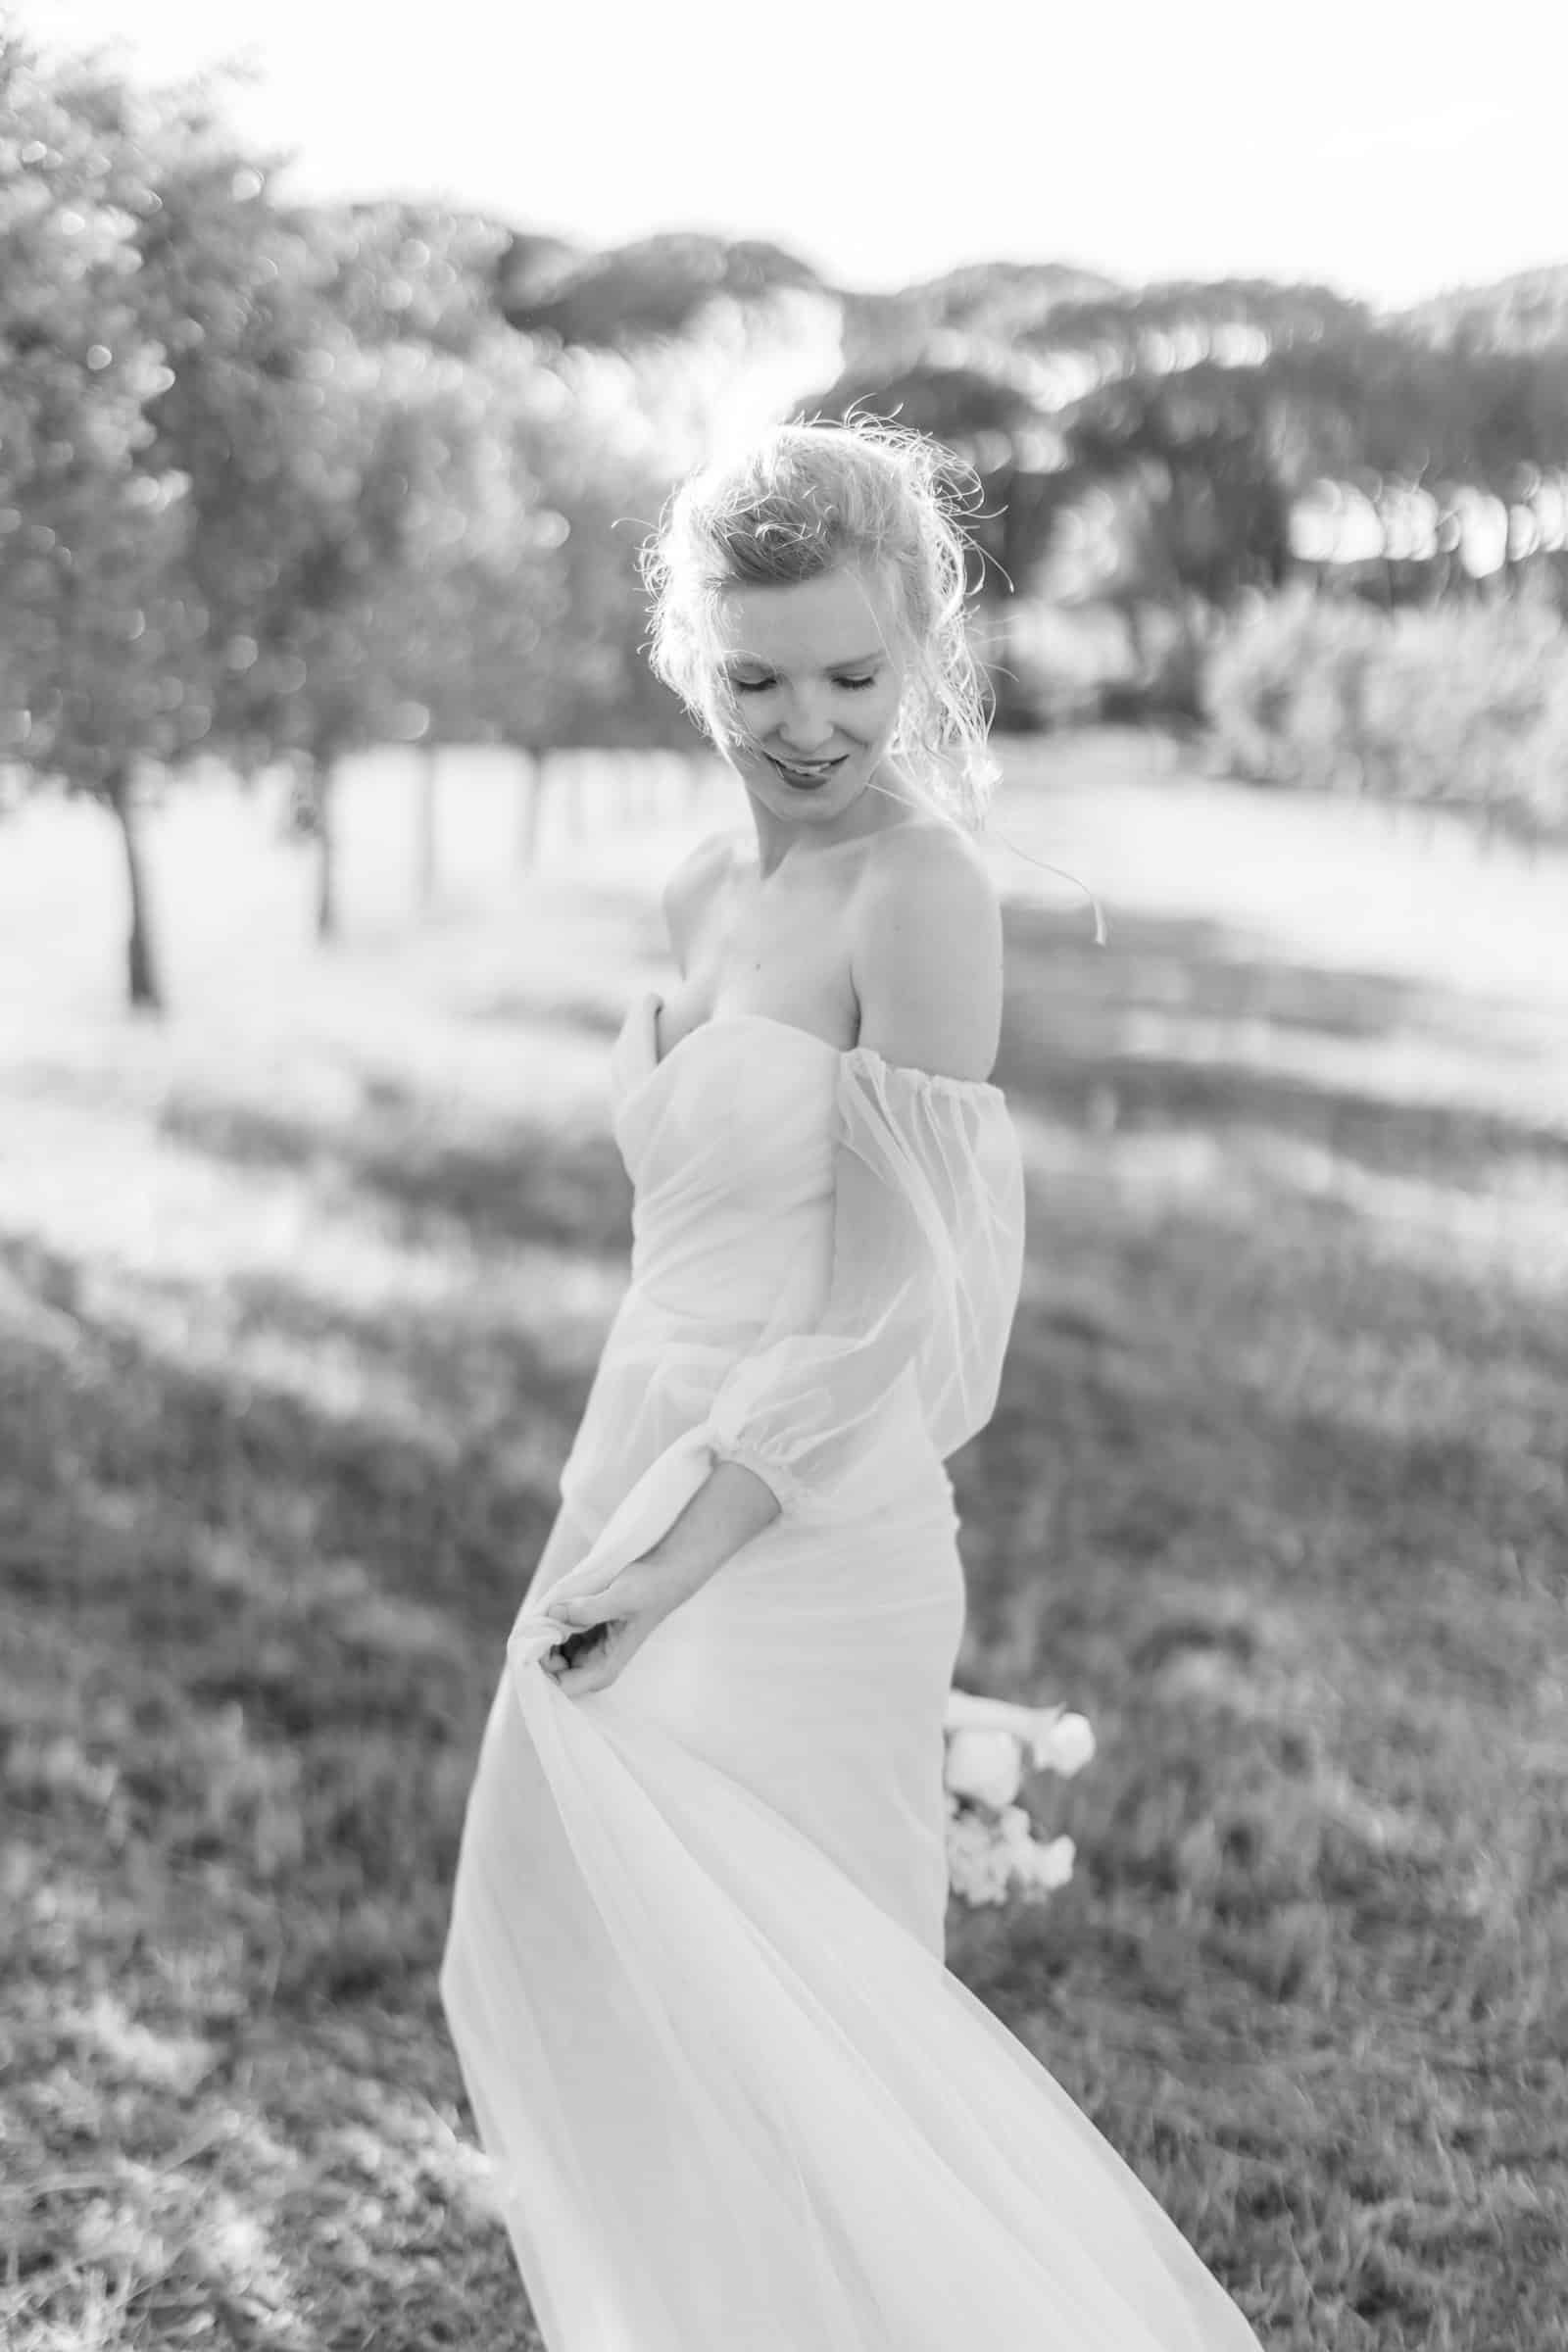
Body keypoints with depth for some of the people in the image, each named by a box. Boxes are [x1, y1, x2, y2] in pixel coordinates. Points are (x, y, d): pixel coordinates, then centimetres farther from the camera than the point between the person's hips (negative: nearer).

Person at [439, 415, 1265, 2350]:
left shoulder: (923, 888, -15)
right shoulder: (707, 887, 9)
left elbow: (888, 1303, -18)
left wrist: (673, 1563, -17)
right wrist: (620, 1527, 15)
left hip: (792, 1550, -8)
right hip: (652, 1506, 9)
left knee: (744, 2037, 2)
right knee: (556, 1983, 18)